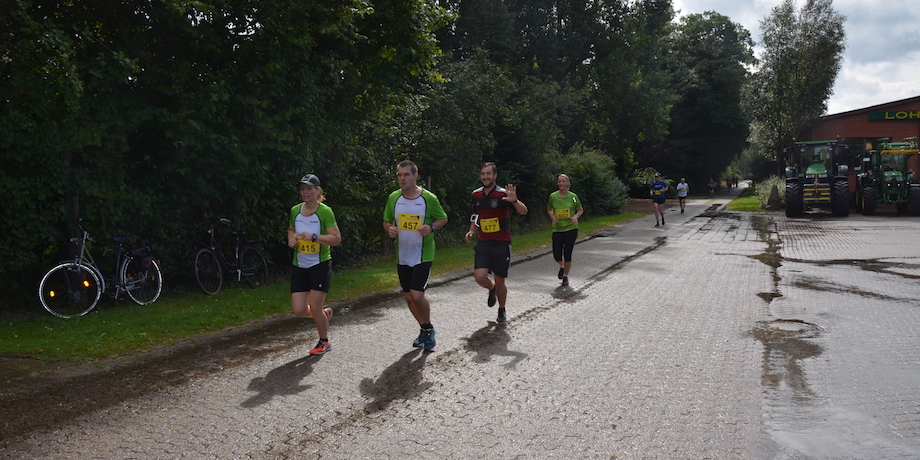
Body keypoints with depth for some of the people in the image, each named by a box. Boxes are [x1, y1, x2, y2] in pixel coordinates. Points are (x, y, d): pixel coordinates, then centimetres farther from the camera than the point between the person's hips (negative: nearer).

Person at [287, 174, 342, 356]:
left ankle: (324, 342, 22)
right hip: (299, 266, 5)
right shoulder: (295, 210, 6)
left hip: (320, 265, -5)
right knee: (299, 310, 0)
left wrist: (314, 236, -26)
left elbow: (336, 239, -14)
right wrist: (291, 238, 1)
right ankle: (324, 314, 33)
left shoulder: (325, 212, -10)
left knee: (315, 308, -4)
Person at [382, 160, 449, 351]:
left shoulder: (429, 198, -9)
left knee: (417, 295, -14)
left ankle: (428, 328, 13)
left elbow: (443, 218, 3)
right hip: (402, 256, 5)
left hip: (423, 256, -5)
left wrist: (431, 227, -17)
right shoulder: (393, 198, 1)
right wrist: (389, 229, -11)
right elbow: (386, 221, 13)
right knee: (409, 298, 11)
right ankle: (424, 330, 33)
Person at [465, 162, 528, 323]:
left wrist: (514, 201, -44)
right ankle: (492, 289, 23)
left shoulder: (503, 194, -11)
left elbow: (523, 211, -23)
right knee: (480, 277, -13)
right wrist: (471, 231, 4)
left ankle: (501, 310, 32)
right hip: (483, 243, 3)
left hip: (502, 244, -3)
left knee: (500, 281, 5)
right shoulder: (476, 195, 5)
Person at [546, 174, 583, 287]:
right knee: (556, 255, -1)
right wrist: (552, 217, -4)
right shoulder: (553, 196, 0)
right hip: (557, 229, 1)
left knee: (567, 255, -2)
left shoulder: (573, 196, -3)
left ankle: (565, 276, 21)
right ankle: (562, 266, 35)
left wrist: (576, 216, -10)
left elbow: (580, 210, 10)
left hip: (571, 228, -1)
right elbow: (549, 209, 16)